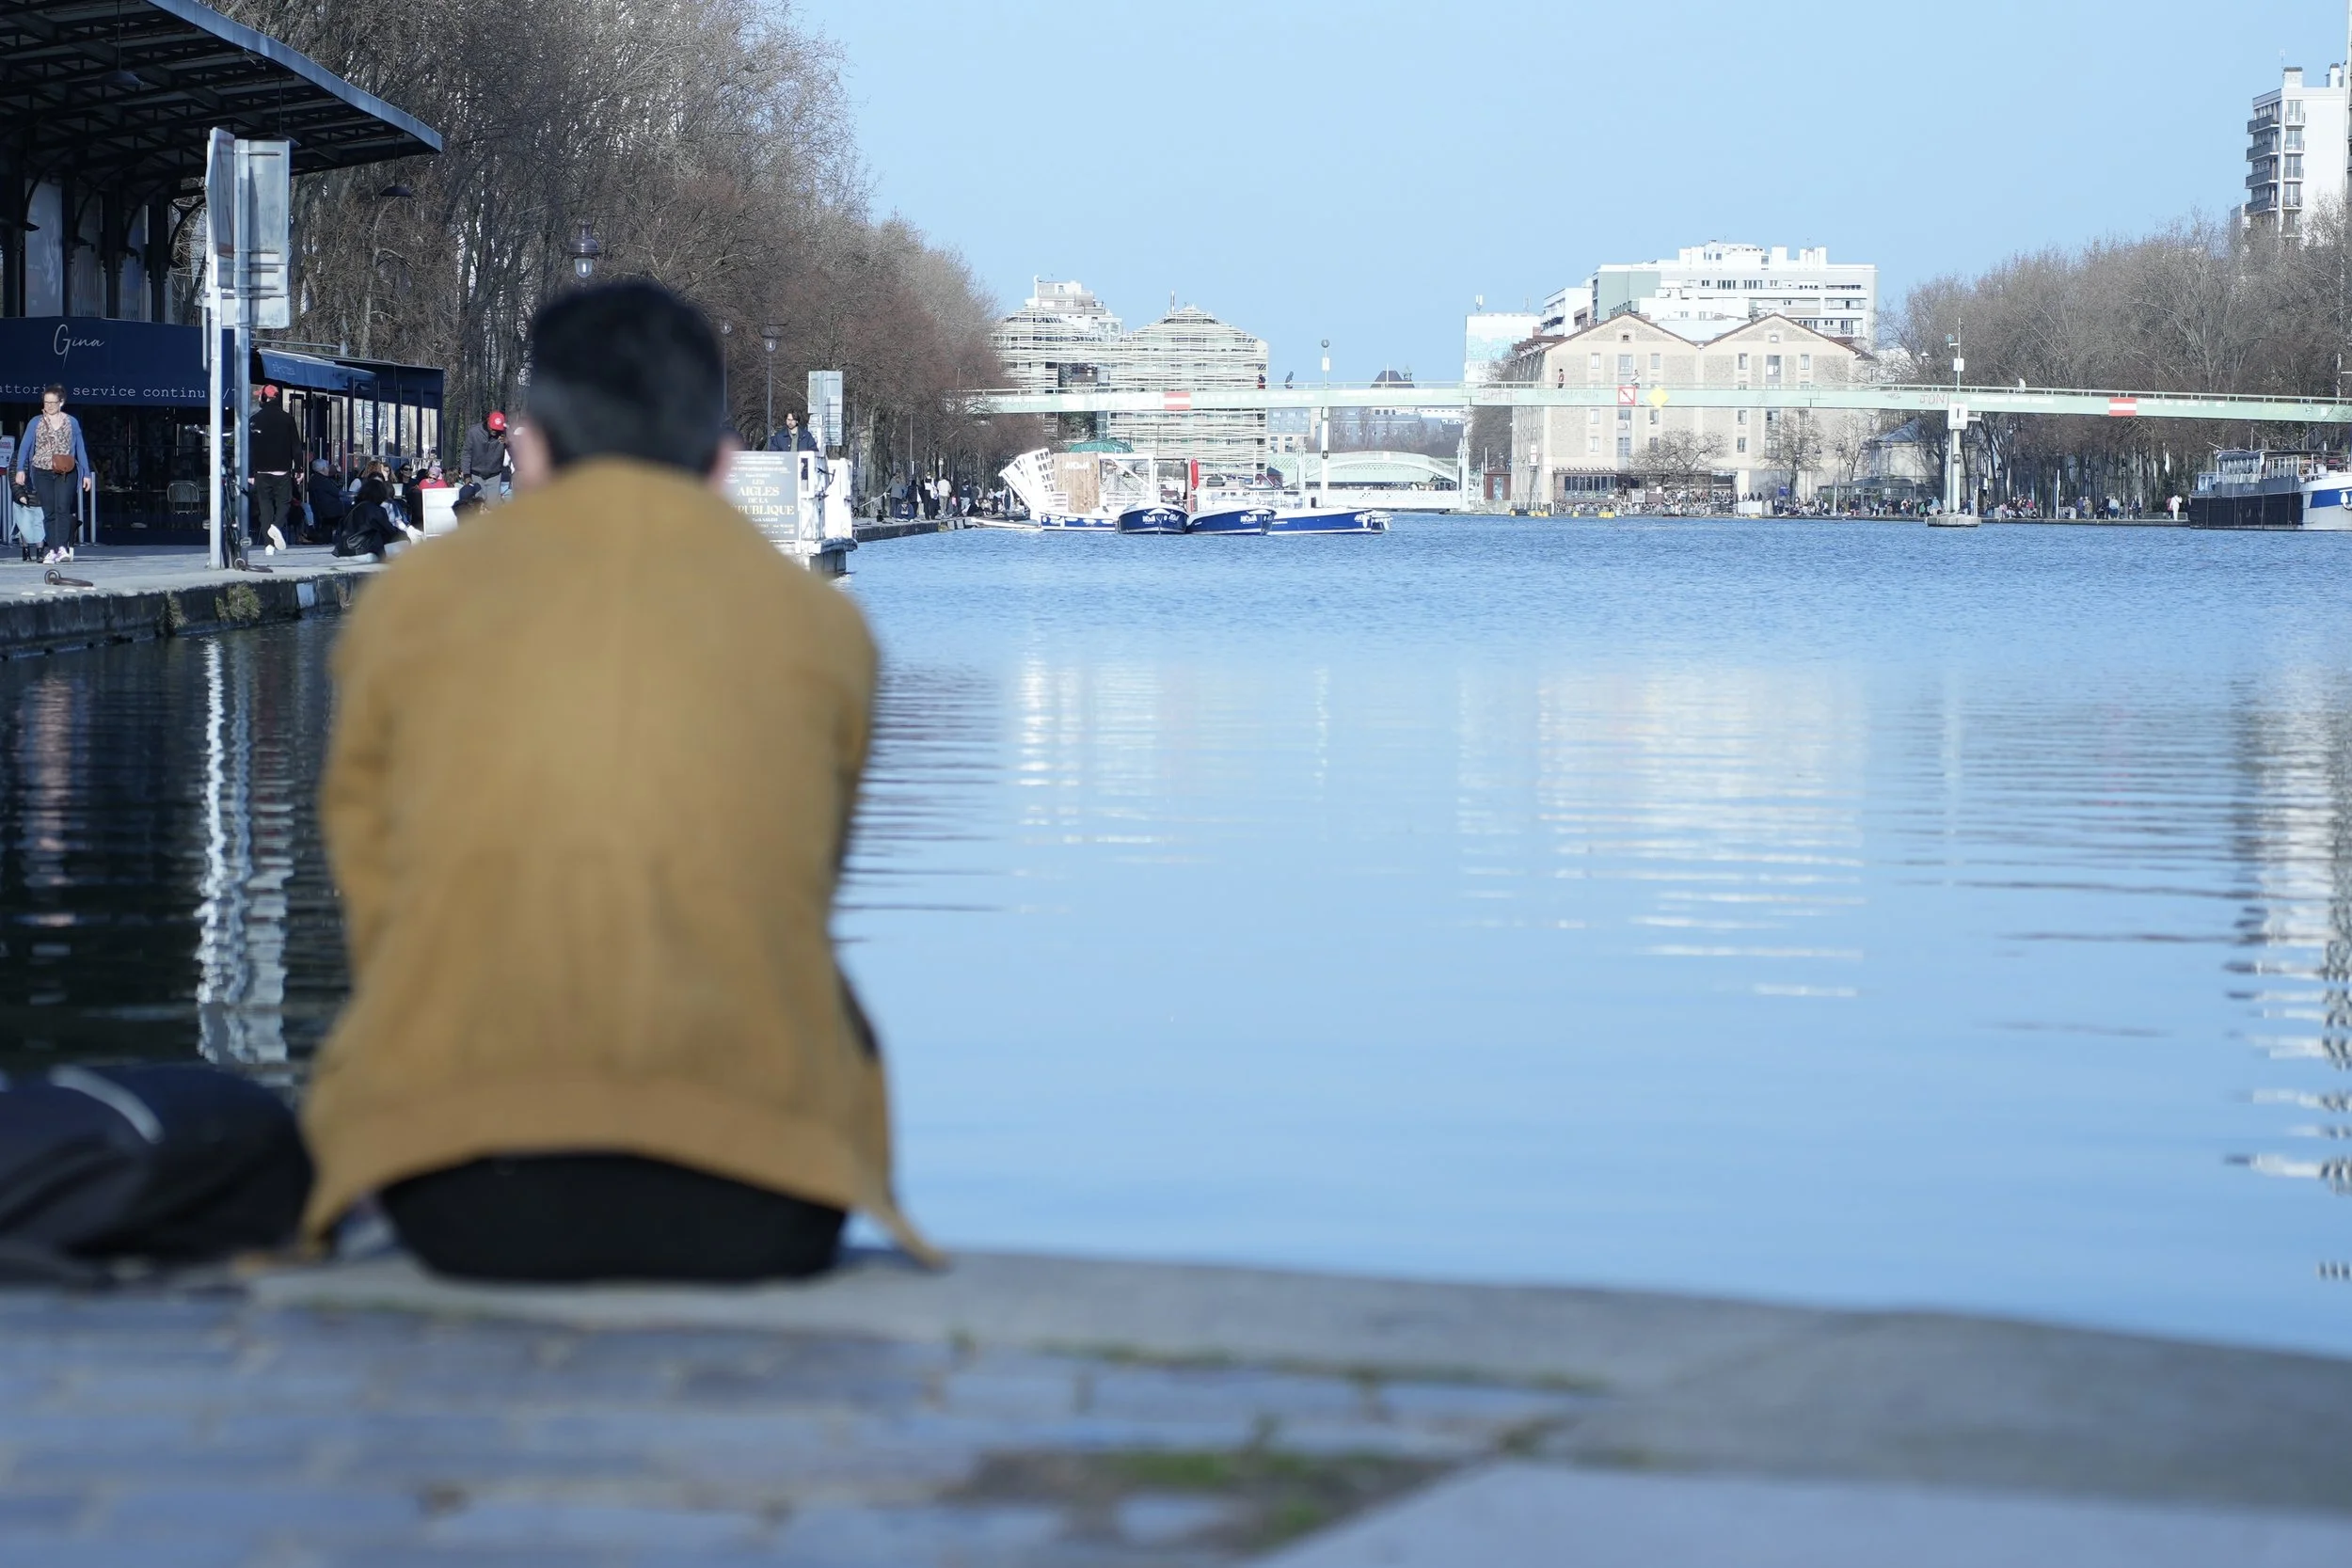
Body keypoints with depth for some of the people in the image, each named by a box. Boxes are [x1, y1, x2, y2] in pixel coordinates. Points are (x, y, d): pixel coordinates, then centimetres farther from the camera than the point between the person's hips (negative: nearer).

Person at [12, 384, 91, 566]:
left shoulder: (72, 422, 7)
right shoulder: (35, 423, 6)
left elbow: (81, 449, 9)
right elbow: (24, 447, 1)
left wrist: (86, 474, 5)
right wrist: (20, 469, -12)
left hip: (66, 473, -1)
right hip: (42, 473, 1)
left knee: (63, 508, -17)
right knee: (48, 512, 0)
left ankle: (62, 547, -22)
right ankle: (50, 551, 2)